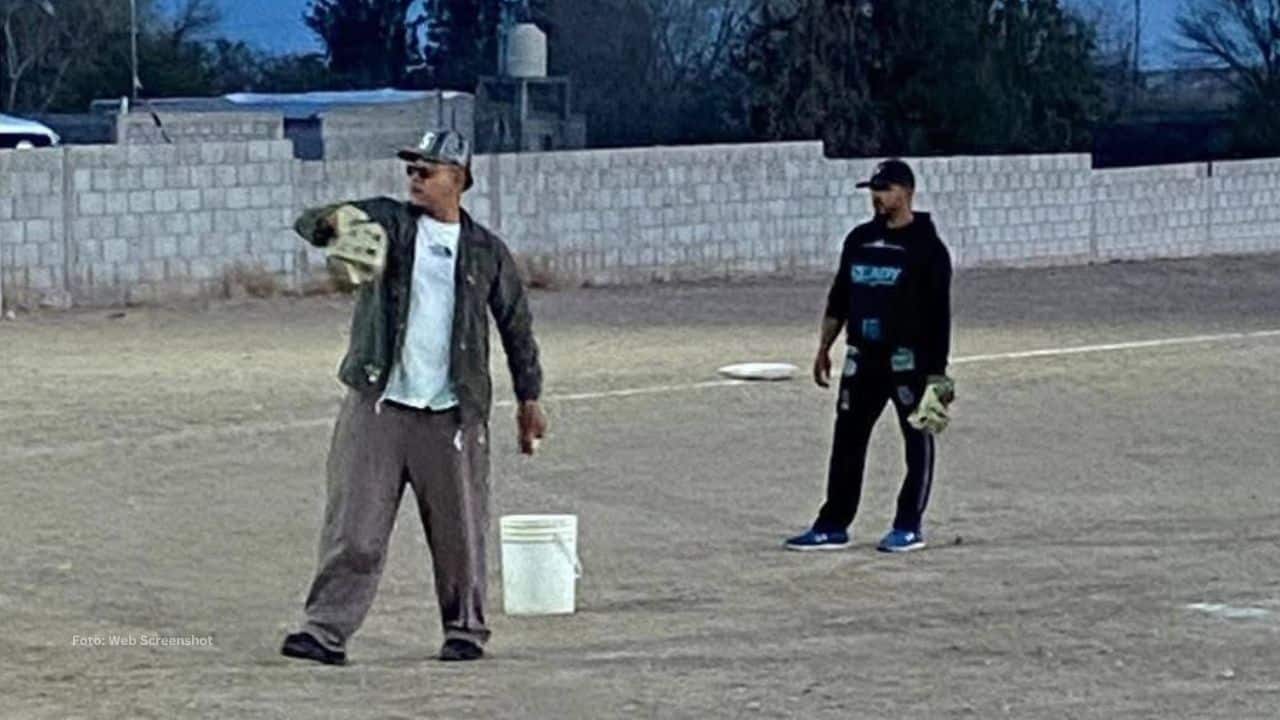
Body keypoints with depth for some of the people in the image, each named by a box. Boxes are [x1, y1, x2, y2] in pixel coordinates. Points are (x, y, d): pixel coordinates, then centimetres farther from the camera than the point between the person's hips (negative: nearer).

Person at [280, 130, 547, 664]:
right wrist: (334, 221, -32)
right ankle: (326, 629, -5)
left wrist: (529, 399, 14)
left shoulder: (486, 252, 8)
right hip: (377, 405, 0)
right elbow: (311, 224, -8)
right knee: (353, 527, -5)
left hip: (452, 414, 1)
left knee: (459, 531, 7)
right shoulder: (386, 221, 6)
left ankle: (465, 629, 21)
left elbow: (516, 326, 15)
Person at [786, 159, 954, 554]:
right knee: (847, 439, 7)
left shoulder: (927, 247, -7)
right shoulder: (860, 239, 11)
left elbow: (938, 312, -9)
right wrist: (824, 348, 14)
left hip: (909, 358, -6)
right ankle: (833, 526, 11)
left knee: (918, 441, 3)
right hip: (862, 358, 6)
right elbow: (839, 298, 18)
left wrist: (937, 370, -13)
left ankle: (909, 527, 10)